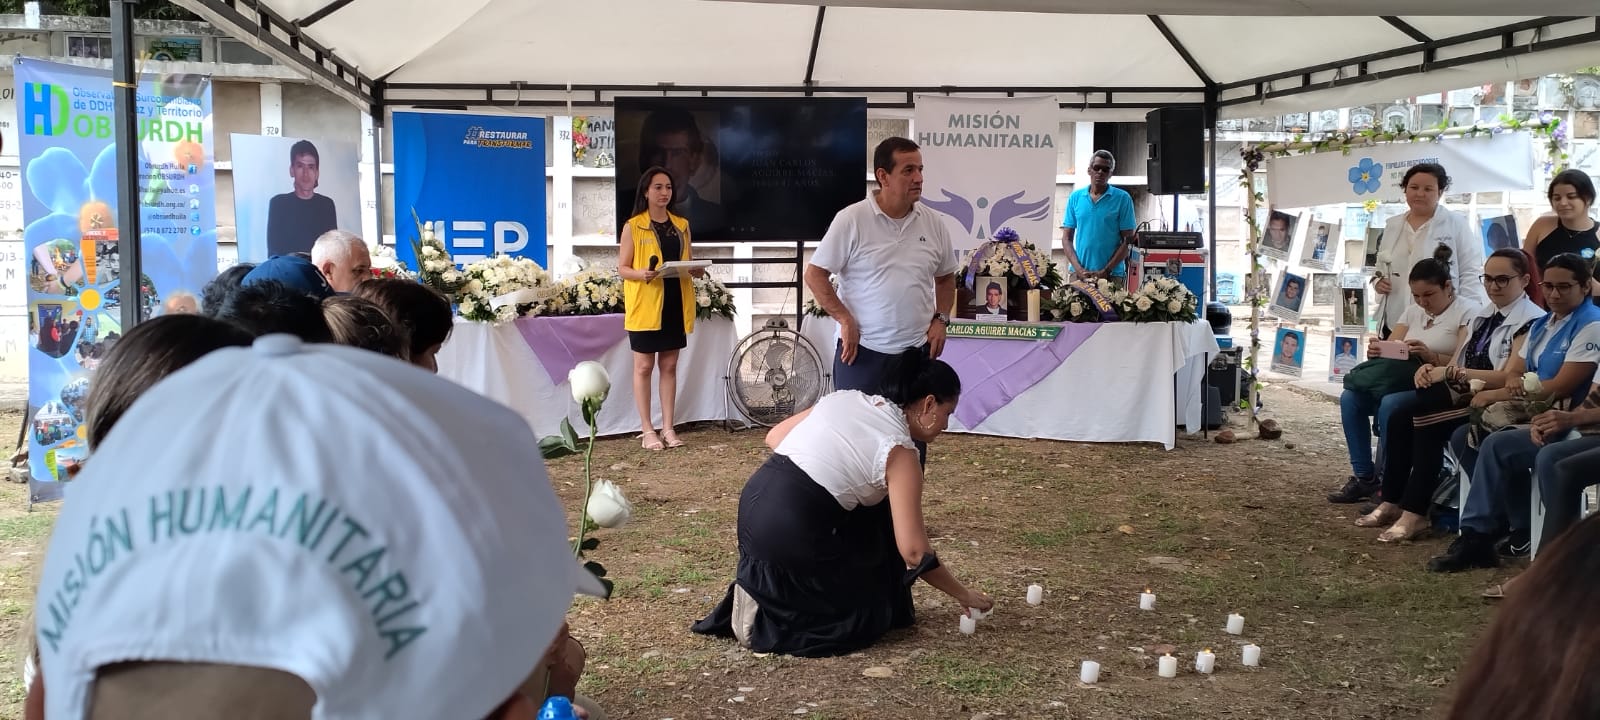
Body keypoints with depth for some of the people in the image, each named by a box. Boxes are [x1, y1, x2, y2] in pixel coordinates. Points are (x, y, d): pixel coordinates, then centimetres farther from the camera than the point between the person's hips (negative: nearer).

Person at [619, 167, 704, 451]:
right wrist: (641, 274, -24)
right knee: (644, 366, 1)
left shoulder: (682, 226, 11)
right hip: (645, 305, -4)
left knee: (669, 366, 8)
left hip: (675, 304, 4)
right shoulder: (633, 227, -3)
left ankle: (668, 427, 13)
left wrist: (697, 271, -5)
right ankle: (647, 430, 7)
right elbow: (622, 268, -4)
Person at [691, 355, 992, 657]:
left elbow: (773, 437, 21)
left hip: (753, 502, 8)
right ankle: (764, 617, -2)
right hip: (789, 532, -8)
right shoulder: (898, 452, -6)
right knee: (869, 609, 13)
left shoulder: (844, 398, 13)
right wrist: (962, 594, 6)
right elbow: (914, 552, -8)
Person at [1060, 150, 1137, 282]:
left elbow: (1127, 241, 0)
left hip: (1112, 275, -2)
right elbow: (1067, 238, 9)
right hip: (1078, 273, 2)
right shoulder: (1075, 197, 9)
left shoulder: (1123, 199, 3)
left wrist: (1106, 271, -9)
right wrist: (1078, 268, -5)